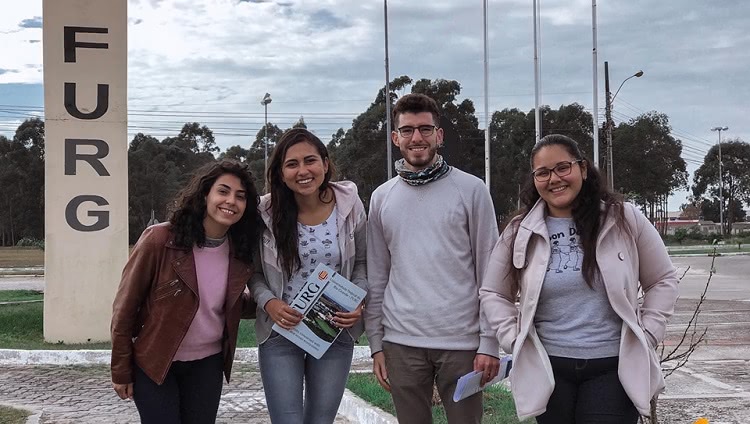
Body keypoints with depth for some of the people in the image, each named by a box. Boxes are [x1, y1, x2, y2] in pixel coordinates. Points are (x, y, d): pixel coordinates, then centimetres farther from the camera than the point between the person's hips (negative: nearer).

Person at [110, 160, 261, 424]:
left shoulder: (240, 252, -5)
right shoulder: (159, 239, -19)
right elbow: (125, 307, -12)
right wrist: (121, 371, -7)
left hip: (207, 364, 4)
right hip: (154, 363, -4)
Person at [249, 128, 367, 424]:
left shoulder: (349, 206, -6)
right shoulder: (267, 213, -10)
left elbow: (362, 263, 7)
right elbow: (253, 272, 3)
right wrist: (268, 302, -16)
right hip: (280, 333, -1)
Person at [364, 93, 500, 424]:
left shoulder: (471, 189, -1)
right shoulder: (381, 197, 8)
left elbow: (489, 272, -2)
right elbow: (377, 277, 11)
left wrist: (489, 343, -6)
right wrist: (376, 344, 7)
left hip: (462, 342, -2)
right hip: (401, 344, 2)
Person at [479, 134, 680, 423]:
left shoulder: (624, 219, -1)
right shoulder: (519, 233, 2)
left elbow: (662, 281, 7)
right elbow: (493, 293, 12)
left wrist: (646, 336, -1)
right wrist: (514, 340, 0)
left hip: (615, 366, -1)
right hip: (548, 369, 2)